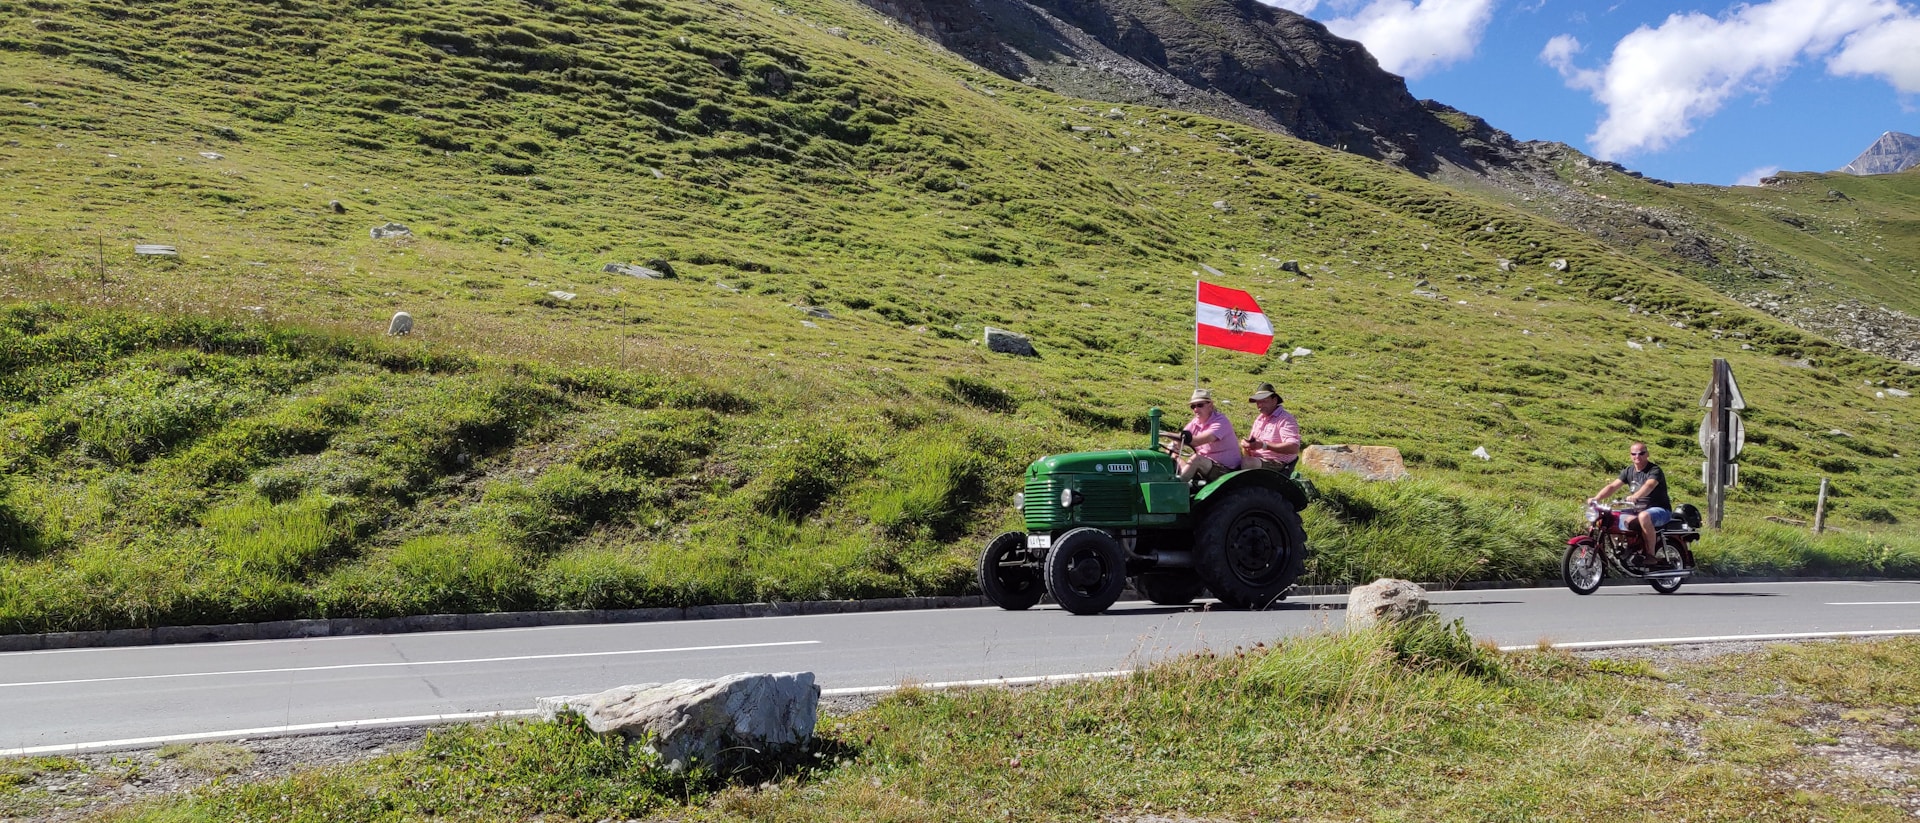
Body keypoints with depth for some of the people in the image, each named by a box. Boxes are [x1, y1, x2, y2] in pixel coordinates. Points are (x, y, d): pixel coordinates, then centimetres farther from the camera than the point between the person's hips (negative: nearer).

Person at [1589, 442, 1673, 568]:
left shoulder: (1655, 471, -11)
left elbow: (1649, 486, -33)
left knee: (1644, 517, -39)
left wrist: (1635, 496, -53)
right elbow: (1612, 486, -1)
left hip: (1660, 510, -7)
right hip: (1639, 510, 7)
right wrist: (1596, 498, -19)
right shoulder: (1628, 471, 9)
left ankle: (1650, 554, -28)